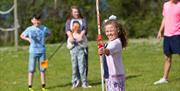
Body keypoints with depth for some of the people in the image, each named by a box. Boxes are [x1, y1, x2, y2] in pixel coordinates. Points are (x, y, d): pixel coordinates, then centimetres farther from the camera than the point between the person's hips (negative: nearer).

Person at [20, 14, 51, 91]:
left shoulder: (44, 28, 1)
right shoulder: (29, 29, -2)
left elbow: (49, 33, 21)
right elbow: (22, 35, 11)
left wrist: (44, 39, 6)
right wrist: (28, 39, -4)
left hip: (42, 51, 2)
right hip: (33, 52, -2)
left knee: (42, 69, 6)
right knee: (31, 69, 0)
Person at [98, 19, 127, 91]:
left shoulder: (117, 42, -16)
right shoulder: (109, 42, 13)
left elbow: (110, 50, -40)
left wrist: (104, 51, -57)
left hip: (116, 75, -10)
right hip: (108, 75, 10)